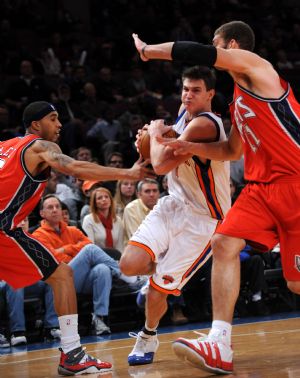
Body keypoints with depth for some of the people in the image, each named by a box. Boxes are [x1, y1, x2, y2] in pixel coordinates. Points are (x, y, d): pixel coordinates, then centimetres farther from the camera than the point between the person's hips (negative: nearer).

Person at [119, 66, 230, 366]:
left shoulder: (204, 124, -25)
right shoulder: (185, 112, 3)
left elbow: (161, 165, -28)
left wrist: (155, 134, -10)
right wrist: (156, 135, 7)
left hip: (203, 218, -7)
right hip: (174, 204, 7)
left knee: (158, 287, -5)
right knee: (129, 265, -13)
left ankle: (148, 337, 22)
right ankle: (167, 269, 19)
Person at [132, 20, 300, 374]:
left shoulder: (254, 65, -7)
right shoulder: (239, 97, 20)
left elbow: (195, 52, -16)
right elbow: (232, 150, 29)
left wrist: (148, 50, -3)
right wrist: (192, 147, 16)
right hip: (261, 185, 9)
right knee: (224, 243, -8)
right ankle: (219, 347, -13)